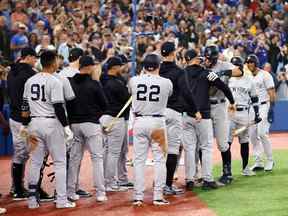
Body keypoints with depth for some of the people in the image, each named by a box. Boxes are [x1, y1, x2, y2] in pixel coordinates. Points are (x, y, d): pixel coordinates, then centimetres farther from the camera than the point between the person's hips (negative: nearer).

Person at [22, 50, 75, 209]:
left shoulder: (30, 81, 7)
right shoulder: (54, 82, -11)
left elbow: (25, 106, 11)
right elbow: (58, 108, -14)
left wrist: (24, 125, 20)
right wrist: (66, 127, -9)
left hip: (34, 123, 6)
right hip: (52, 124, -5)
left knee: (35, 161, 11)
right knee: (60, 161, 3)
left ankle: (32, 198, 12)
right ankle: (61, 200, 3)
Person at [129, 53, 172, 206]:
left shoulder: (134, 81, -3)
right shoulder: (166, 82, -6)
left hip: (139, 121, 2)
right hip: (157, 121, -2)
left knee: (139, 159, 7)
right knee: (159, 159, 5)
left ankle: (138, 196, 6)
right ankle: (158, 196, 2)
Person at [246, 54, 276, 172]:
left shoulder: (264, 75, -6)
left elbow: (272, 92, -10)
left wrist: (271, 108, -17)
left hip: (263, 106, -7)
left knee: (262, 133, -13)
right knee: (252, 134, 3)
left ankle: (270, 160, 1)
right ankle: (258, 162, 11)